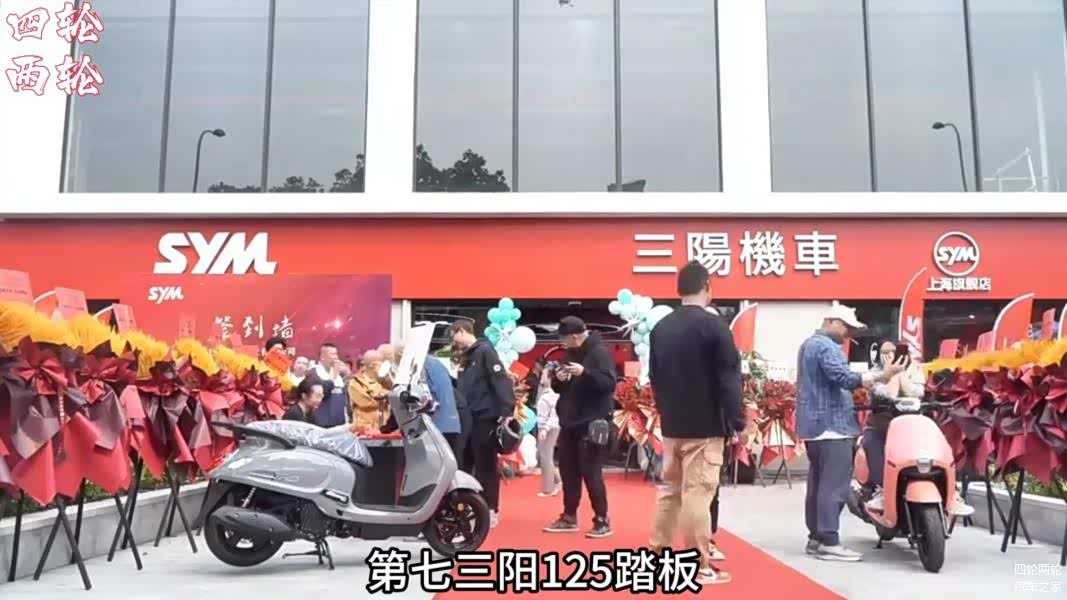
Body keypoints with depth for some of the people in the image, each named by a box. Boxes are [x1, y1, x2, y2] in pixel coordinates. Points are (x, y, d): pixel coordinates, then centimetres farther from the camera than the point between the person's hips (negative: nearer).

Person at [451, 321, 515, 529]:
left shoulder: (485, 351, -8)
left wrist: (506, 411, -23)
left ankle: (491, 510, 6)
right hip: (469, 418, 8)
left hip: (486, 417, -8)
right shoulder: (466, 357, 18)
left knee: (486, 465, -3)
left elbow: (502, 380, -16)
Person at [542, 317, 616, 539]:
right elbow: (559, 388, 20)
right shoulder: (571, 354, 15)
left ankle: (602, 521, 4)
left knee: (591, 473, -5)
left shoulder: (599, 353, -9)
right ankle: (569, 517, 21)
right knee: (568, 472, 11)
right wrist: (558, 379, -2)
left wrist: (585, 373, -32)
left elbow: (609, 383, -20)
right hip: (570, 423, 8)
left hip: (591, 423, -8)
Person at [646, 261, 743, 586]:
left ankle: (658, 555, 22)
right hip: (705, 426, -6)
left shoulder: (660, 328, 7)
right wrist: (738, 422, -6)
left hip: (671, 425, 6)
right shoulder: (713, 325, -12)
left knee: (670, 489, 15)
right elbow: (729, 378, -12)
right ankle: (700, 567, 2)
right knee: (697, 493, -4)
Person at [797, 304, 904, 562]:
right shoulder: (827, 346, -13)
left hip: (814, 424, 11)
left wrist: (864, 381, 25)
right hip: (831, 424, -11)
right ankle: (829, 542, -11)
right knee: (834, 485, -10)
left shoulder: (809, 344, 20)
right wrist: (880, 376, -29)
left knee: (818, 483, 11)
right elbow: (843, 377, -27)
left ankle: (816, 537, 14)